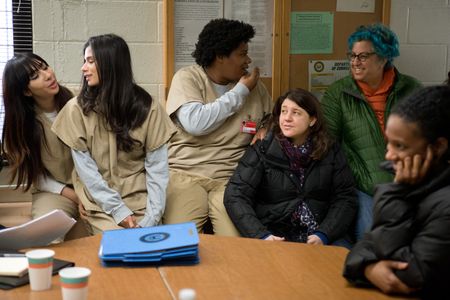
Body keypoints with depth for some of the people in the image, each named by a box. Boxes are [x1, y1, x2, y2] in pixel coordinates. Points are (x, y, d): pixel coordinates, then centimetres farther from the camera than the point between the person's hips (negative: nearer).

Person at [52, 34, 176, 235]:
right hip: (100, 202, -1)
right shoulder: (77, 108, -3)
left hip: (140, 199, 1)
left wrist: (152, 217, -15)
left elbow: (157, 167, -4)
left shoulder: (147, 107, -3)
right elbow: (84, 167, -6)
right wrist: (118, 210, -13)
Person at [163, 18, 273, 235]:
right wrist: (240, 91, -10)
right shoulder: (187, 78, -2)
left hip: (232, 177, 3)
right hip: (185, 173, -2)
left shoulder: (254, 85, 9)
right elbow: (195, 123, -19)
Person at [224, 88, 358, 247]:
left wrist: (323, 234, -12)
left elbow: (346, 198, 5)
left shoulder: (331, 152, 9)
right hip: (275, 235, -2)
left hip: (320, 235, 2)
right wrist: (261, 235, -20)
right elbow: (235, 196, -6)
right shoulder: (262, 151, 2)